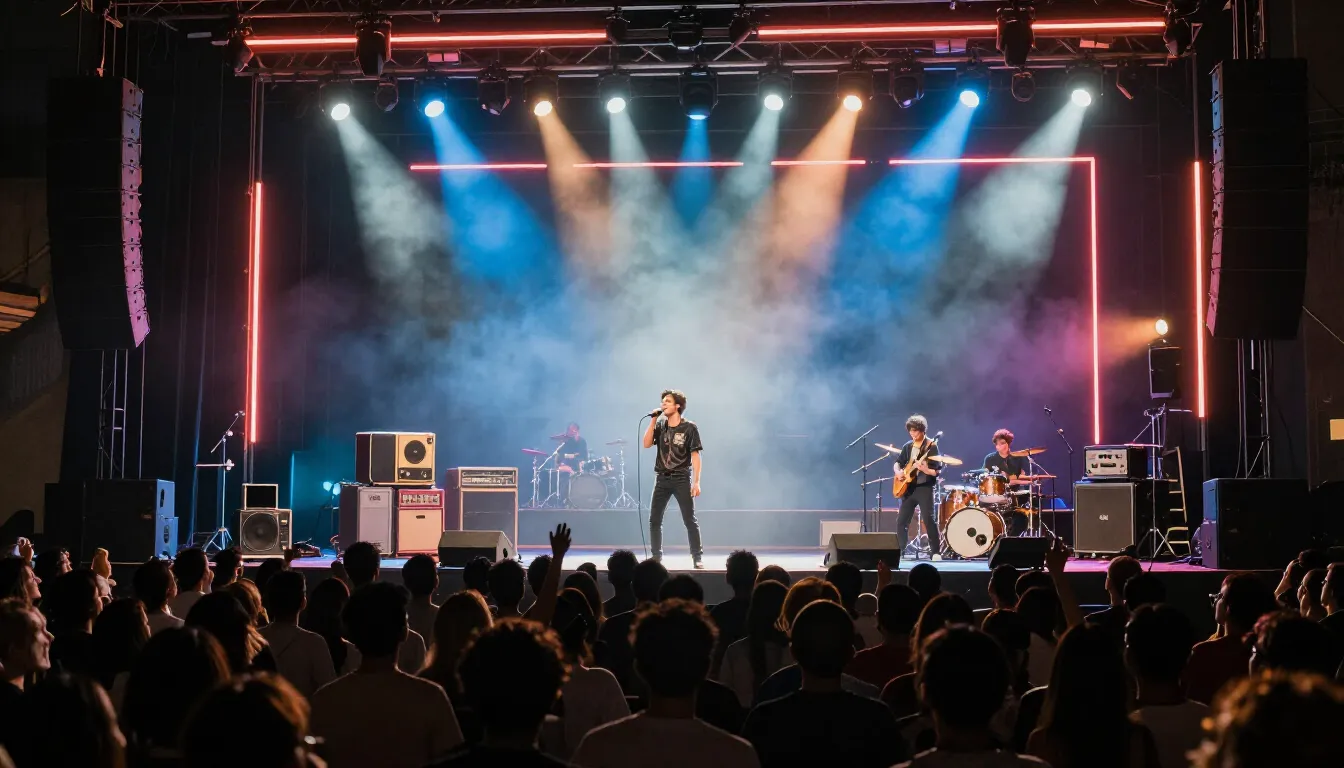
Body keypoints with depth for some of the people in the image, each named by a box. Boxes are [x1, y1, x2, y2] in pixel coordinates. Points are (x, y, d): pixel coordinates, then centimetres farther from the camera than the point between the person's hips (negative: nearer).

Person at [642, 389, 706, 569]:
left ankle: (698, 558, 2)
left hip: (682, 479, -4)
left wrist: (696, 482, -14)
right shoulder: (660, 425, 8)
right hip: (662, 479, 4)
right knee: (654, 520, 4)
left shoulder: (689, 428, -5)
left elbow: (695, 456, -8)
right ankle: (656, 557, 14)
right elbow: (646, 444, -4)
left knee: (690, 520, -3)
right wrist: (653, 420, -7)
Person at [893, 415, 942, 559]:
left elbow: (936, 471, -10)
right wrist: (898, 471, -2)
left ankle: (936, 552, -9)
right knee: (901, 521, 5)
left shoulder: (931, 446, -6)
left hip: (924, 487, -6)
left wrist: (924, 469, -29)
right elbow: (898, 462, 20)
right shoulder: (908, 446, 12)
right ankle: (900, 551, 16)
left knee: (929, 519, -14)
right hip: (908, 488, 6)